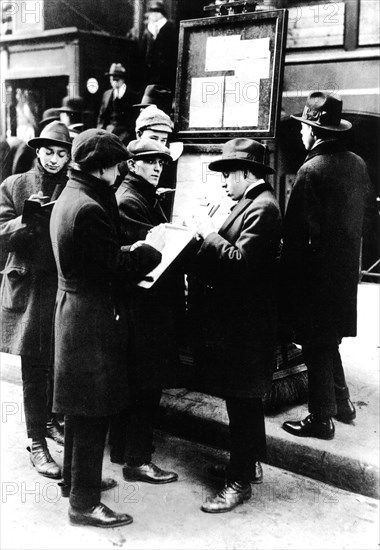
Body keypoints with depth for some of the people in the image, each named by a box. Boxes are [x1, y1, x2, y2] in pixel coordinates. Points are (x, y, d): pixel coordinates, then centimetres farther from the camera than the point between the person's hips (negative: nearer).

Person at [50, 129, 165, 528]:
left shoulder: (69, 198, 11)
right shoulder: (88, 208, -22)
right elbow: (116, 268, -21)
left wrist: (136, 254, 6)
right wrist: (151, 248, -8)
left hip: (74, 310, 11)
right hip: (93, 318, -11)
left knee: (80, 405, 22)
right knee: (93, 412, 0)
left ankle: (75, 478, 38)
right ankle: (84, 503, 13)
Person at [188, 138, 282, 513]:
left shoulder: (262, 208, -18)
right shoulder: (251, 203, 12)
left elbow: (241, 261, -26)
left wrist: (209, 234, -17)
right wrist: (210, 235, 2)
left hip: (244, 323, -10)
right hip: (236, 317, 10)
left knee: (241, 401, 0)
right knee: (244, 399, 21)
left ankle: (240, 481, 13)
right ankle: (248, 462, 36)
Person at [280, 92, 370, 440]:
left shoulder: (312, 170, -20)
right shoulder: (357, 164, 3)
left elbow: (297, 230, -20)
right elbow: (360, 218, 9)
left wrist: (287, 276, -12)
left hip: (317, 273, -7)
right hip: (346, 267, 8)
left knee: (317, 346, 4)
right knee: (328, 341, 22)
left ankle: (321, 420, 16)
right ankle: (342, 402, 33)